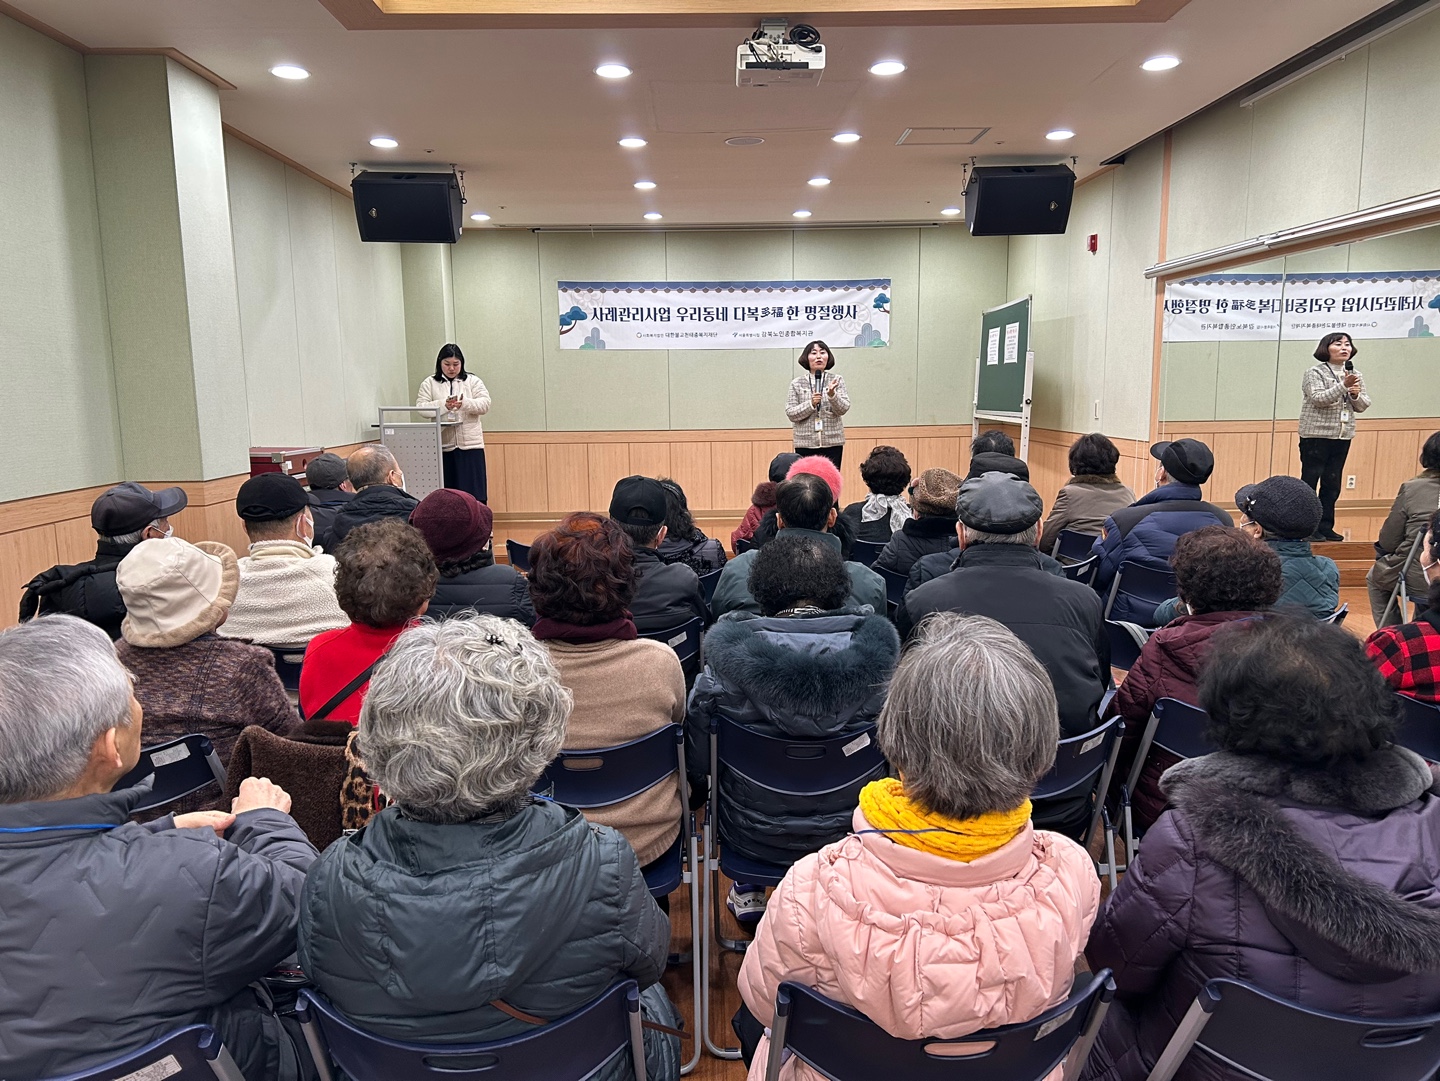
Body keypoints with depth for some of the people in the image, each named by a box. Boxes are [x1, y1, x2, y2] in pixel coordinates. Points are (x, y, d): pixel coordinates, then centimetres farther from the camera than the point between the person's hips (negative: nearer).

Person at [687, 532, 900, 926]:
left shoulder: (728, 659, -21)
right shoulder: (874, 655, -18)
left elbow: (698, 768, -10)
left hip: (754, 837, -1)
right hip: (847, 833, 2)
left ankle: (748, 891, 37)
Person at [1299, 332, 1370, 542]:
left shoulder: (1355, 376, 14)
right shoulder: (1315, 373, -3)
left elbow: (1363, 406, 12)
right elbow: (1318, 398, -16)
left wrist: (1356, 395, -8)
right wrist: (1343, 385, -24)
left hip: (1342, 437, 6)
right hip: (1316, 435, -6)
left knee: (1332, 484, 7)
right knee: (1309, 482, -4)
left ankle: (1325, 527, 13)